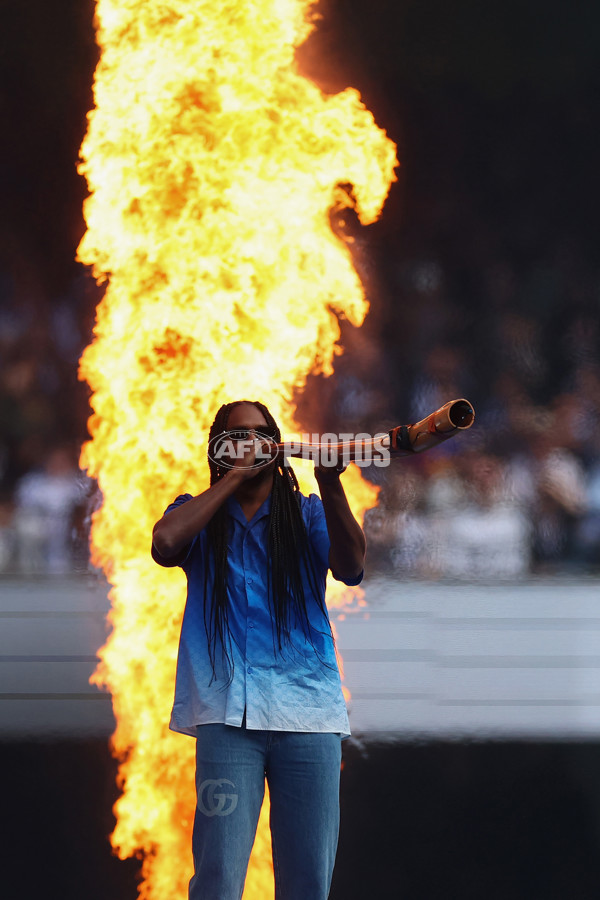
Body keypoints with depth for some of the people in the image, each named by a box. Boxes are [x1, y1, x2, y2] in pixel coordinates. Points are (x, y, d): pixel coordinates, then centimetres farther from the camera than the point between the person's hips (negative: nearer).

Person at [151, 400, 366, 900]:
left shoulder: (307, 515, 15)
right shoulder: (201, 516, 14)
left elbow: (351, 567, -4)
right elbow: (165, 542, -10)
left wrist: (330, 486, -19)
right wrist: (233, 476, -3)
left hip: (308, 707, 1)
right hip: (229, 709, -1)